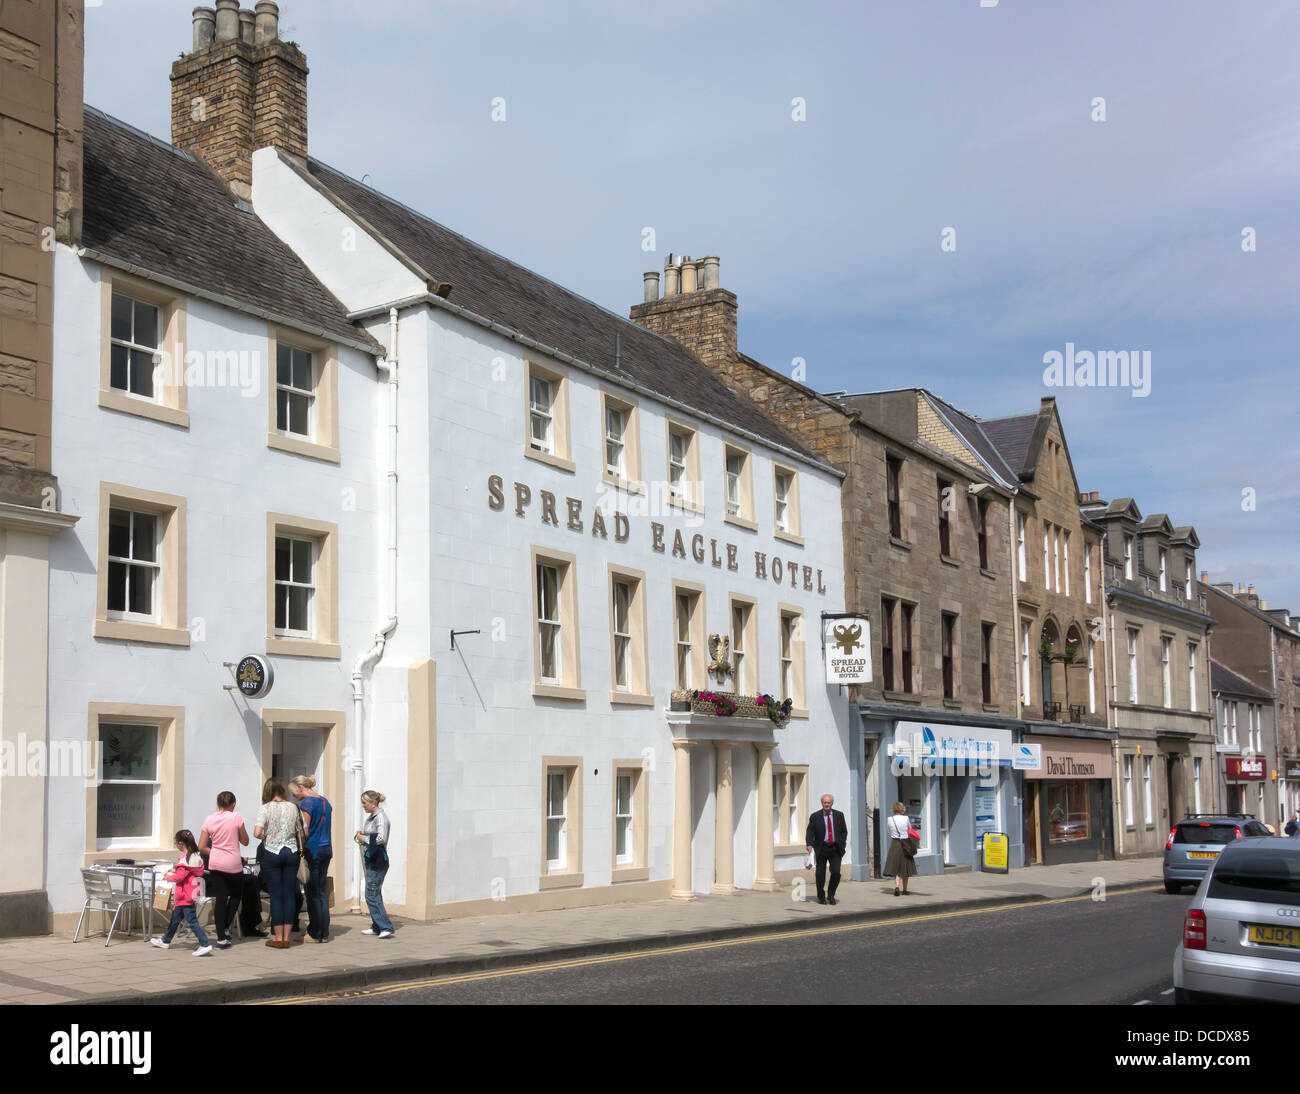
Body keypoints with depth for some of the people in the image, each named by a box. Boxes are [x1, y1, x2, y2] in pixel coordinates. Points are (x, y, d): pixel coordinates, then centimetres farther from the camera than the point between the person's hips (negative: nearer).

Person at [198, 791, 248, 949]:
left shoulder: (209, 820, 3)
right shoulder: (236, 818, -6)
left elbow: (201, 847, 3)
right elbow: (245, 841, 3)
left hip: (215, 864, 3)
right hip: (233, 864, -3)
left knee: (220, 899, 5)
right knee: (236, 895, 20)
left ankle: (221, 938, 3)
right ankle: (225, 928, 16)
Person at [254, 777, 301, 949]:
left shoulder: (266, 808, -6)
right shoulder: (293, 807, 4)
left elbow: (257, 833, -15)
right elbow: (300, 834, 7)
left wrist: (264, 837, 6)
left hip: (272, 853, -3)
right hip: (291, 852, 3)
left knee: (276, 895, 2)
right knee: (289, 895, 5)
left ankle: (278, 938, 5)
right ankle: (286, 937, 8)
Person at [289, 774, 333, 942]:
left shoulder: (306, 803, -11)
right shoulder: (325, 801, 14)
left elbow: (305, 831, -15)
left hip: (313, 850, -8)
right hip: (326, 849, 8)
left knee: (312, 893, -2)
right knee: (321, 892, 11)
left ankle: (315, 934, 2)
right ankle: (324, 933, 11)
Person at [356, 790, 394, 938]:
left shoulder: (381, 817, -14)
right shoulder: (370, 817, 15)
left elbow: (381, 838, -26)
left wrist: (364, 838, -15)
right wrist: (361, 834, 10)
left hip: (377, 861, -10)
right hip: (370, 859, 10)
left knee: (371, 895, -11)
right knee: (374, 894, 14)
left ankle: (385, 927, -11)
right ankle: (377, 927, 21)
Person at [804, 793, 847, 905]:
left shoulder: (839, 815, 7)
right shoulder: (815, 817, 1)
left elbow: (844, 831, 12)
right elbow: (810, 832, -1)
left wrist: (842, 844, 0)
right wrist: (809, 844, -17)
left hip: (835, 849, 1)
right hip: (821, 849, -1)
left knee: (836, 872, -8)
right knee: (820, 874, 4)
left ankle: (831, 895, 12)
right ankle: (821, 896, 24)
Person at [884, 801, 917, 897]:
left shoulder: (889, 819, -5)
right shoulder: (906, 818, -7)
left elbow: (887, 830, 11)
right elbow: (910, 828, 10)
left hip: (895, 844, 0)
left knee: (896, 867, 4)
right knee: (905, 867, 12)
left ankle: (896, 886, -18)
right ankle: (905, 890, 19)